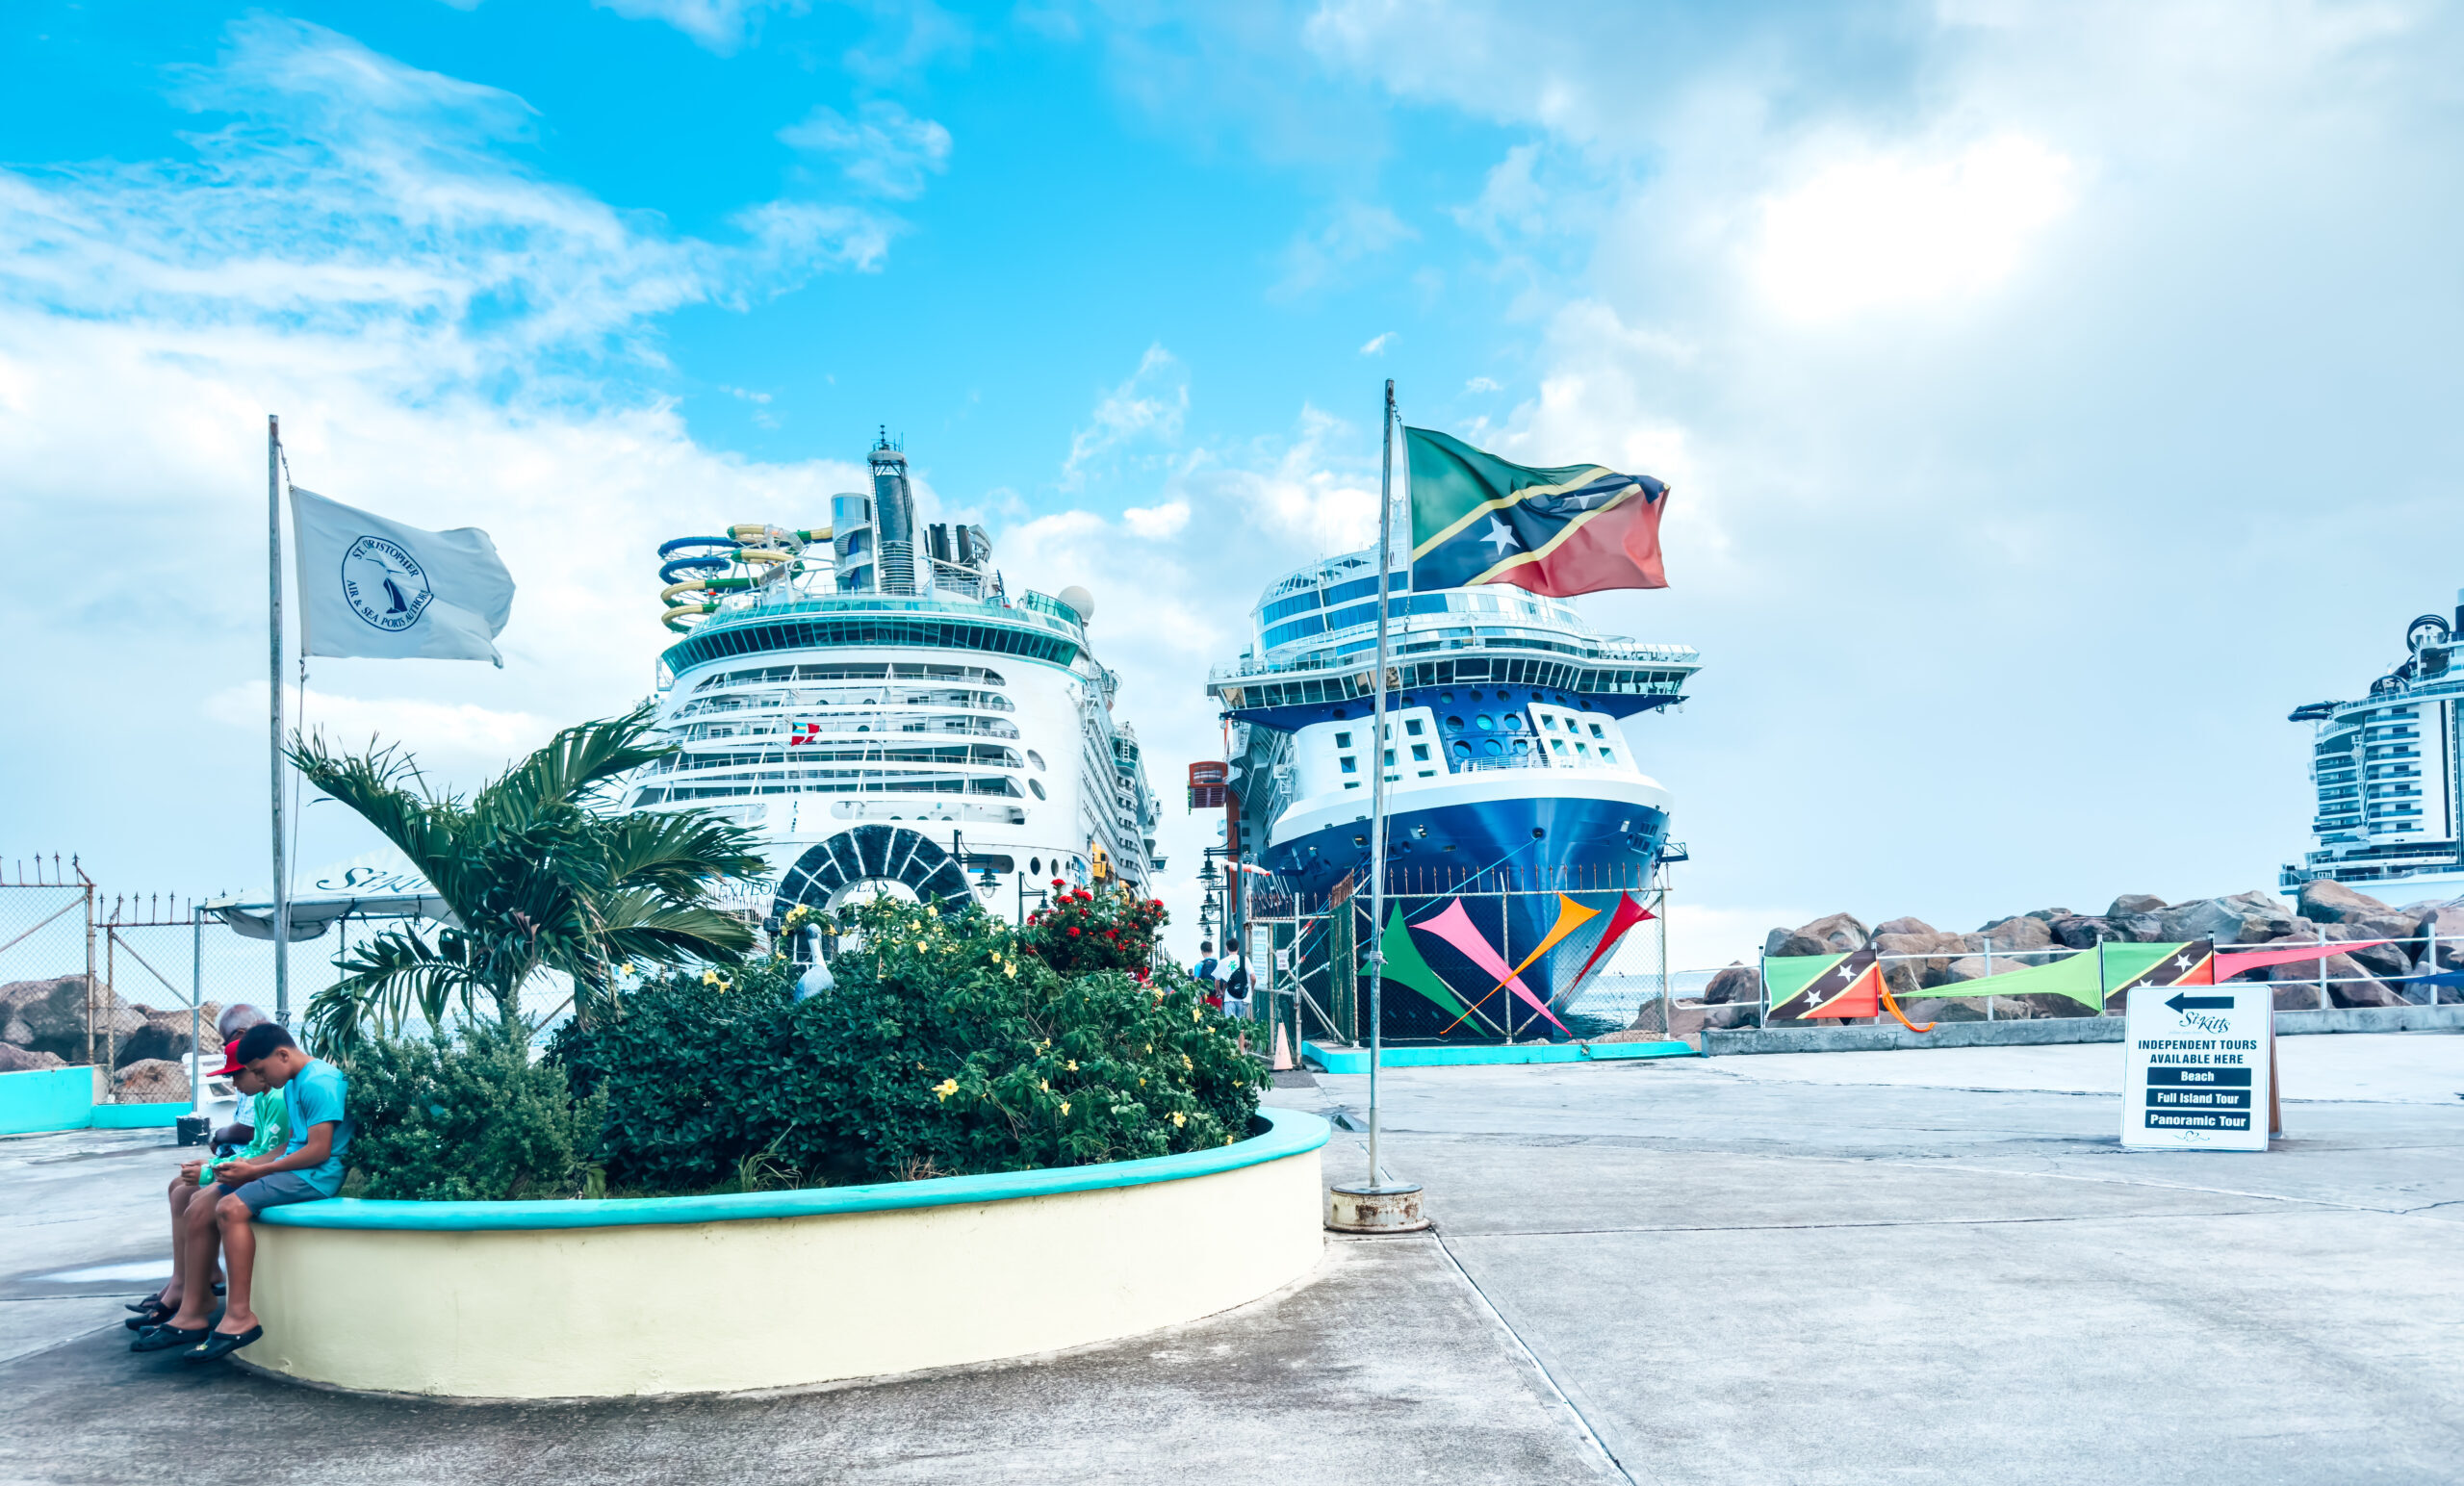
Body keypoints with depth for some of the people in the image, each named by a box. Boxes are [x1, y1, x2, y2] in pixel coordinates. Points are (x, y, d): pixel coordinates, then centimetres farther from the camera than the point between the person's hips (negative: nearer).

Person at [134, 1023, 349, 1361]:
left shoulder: (319, 1083, -15)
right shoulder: (293, 1084, 19)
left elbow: (319, 1150, -20)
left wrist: (255, 1171, -13)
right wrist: (248, 1166, 4)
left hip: (316, 1176, -11)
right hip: (293, 1169, 11)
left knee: (231, 1207, -27)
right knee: (201, 1202, 4)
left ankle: (239, 1316, -22)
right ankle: (191, 1314, 3)